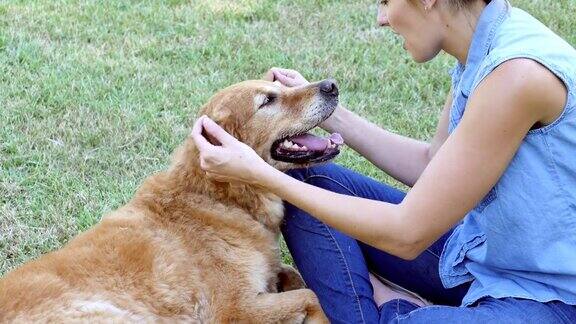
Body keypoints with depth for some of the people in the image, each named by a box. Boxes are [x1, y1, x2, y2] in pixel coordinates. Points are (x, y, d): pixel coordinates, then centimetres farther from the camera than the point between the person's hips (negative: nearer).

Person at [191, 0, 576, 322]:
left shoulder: (520, 72, -28)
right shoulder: (484, 50, -1)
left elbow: (407, 234, -24)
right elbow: (431, 164, 12)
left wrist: (259, 173, -20)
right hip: (476, 250, 8)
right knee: (306, 178, 4)